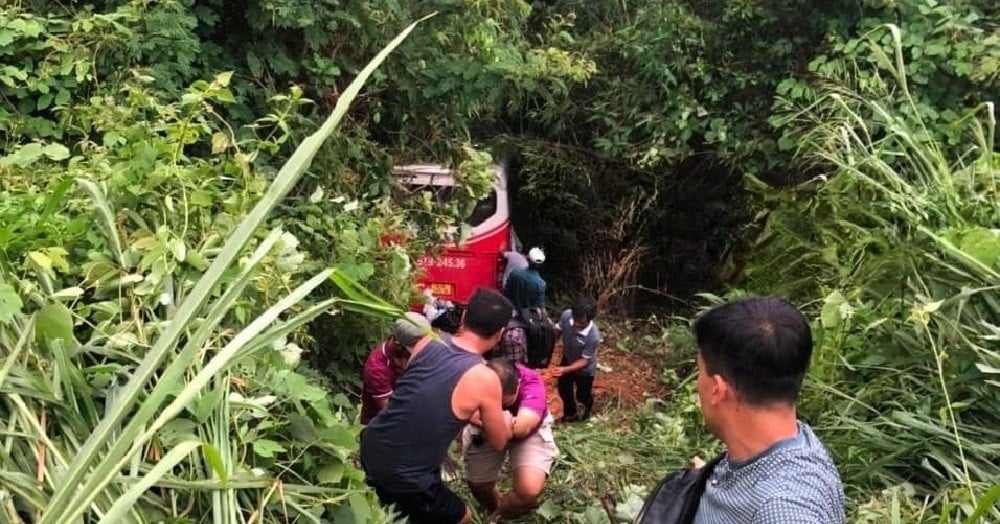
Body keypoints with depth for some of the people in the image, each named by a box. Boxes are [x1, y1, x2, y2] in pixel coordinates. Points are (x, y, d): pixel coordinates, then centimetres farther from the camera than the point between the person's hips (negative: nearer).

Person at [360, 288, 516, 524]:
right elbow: (498, 442, 1)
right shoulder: (485, 379, -15)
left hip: (369, 449, 6)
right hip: (405, 479, -5)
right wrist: (505, 420, 22)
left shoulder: (427, 342, -1)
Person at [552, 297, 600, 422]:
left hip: (584, 369, -4)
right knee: (563, 389, 22)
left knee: (581, 396, 18)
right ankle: (570, 414, 50)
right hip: (567, 360, 4)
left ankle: (588, 403, 56)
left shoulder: (593, 336, -41)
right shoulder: (566, 315, -31)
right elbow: (557, 331, -9)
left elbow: (584, 361, -29)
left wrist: (565, 370, -41)